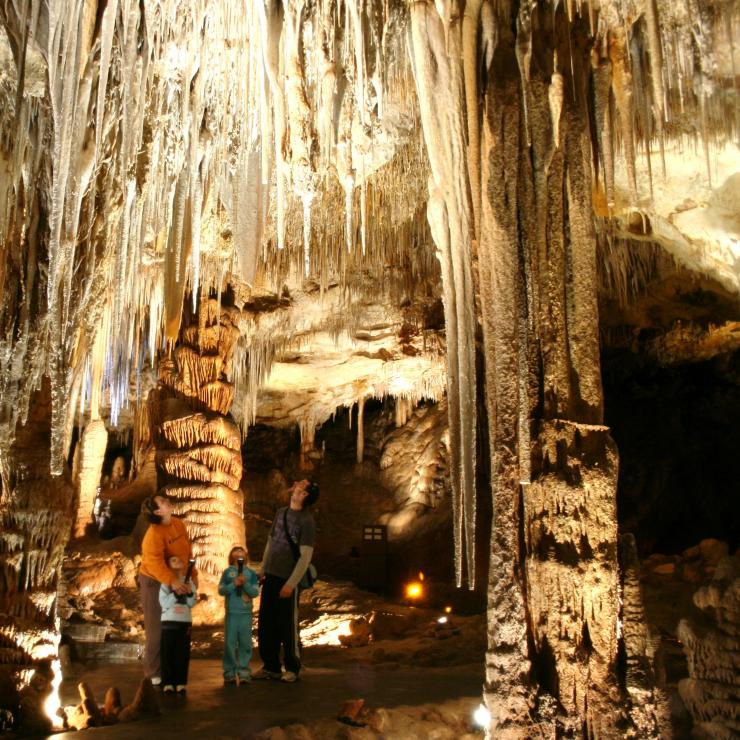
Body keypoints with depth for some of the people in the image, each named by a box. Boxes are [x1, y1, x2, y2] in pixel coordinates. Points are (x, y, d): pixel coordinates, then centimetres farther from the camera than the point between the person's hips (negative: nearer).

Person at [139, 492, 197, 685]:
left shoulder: (178, 524, -2)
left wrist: (193, 574, 8)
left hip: (177, 580, 7)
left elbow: (187, 551, 8)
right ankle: (154, 672, 11)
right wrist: (172, 581, -49)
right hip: (155, 582, -7)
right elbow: (154, 563, -39)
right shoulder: (154, 534, -26)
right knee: (157, 629, -1)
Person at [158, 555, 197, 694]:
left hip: (185, 621, 2)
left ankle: (181, 682, 8)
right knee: (168, 653, -1)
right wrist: (176, 593, -19)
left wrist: (190, 593, -13)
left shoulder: (189, 582, 9)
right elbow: (163, 602, -10)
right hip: (169, 621, -2)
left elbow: (192, 603, 4)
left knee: (183, 653, 2)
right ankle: (168, 682, 5)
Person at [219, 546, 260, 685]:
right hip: (231, 612, -1)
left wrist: (245, 584, -16)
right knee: (230, 642, 0)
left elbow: (255, 592, 0)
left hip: (246, 613, 1)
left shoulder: (251, 573, 6)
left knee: (245, 643, 2)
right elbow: (221, 590, 0)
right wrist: (234, 584, -15)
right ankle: (230, 672, 7)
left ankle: (243, 671, 9)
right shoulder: (228, 572, 6)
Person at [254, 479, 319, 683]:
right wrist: (262, 569, 14)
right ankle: (271, 666, 25)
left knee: (288, 626, 2)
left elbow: (305, 556, -14)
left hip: (288, 580, -7)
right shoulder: (281, 512, 9)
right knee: (266, 624, 11)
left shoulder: (306, 521, -12)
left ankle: (293, 668, 18)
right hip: (271, 577, 7)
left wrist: (291, 583, -17)